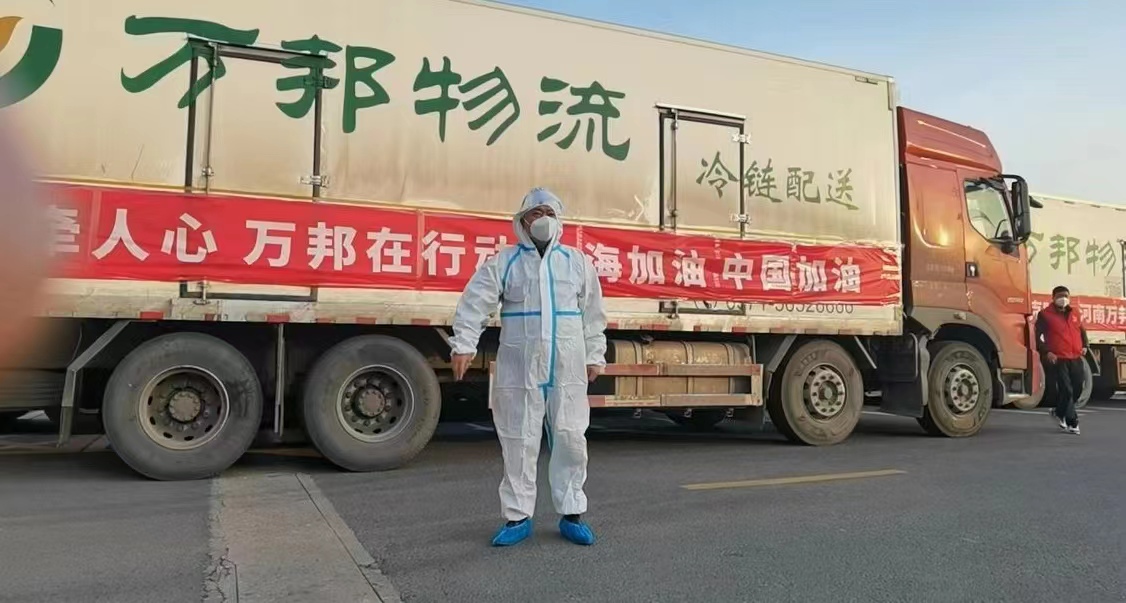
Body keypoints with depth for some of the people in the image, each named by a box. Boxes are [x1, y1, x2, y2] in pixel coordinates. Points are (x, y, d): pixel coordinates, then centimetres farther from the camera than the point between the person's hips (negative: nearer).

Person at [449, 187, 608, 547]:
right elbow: (475, 303, -4)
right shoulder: (504, 262, 3)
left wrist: (595, 356, 10)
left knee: (571, 440, 6)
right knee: (519, 443, 4)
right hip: (520, 369, -2)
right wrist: (464, 345, -15)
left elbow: (592, 313, 13)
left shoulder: (576, 262, 10)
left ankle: (571, 514, 20)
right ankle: (518, 517, 17)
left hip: (568, 369, 2)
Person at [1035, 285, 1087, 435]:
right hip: (1057, 360, -6)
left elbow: (1082, 331, 29)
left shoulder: (1074, 313, 15)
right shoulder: (1045, 315, -4)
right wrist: (1046, 352, -16)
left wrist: (1084, 346, 13)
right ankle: (1072, 423, 2)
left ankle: (1059, 412, 33)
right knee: (1066, 390, -9)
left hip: (1076, 358, 6)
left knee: (1077, 388, 12)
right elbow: (1037, 336, -7)